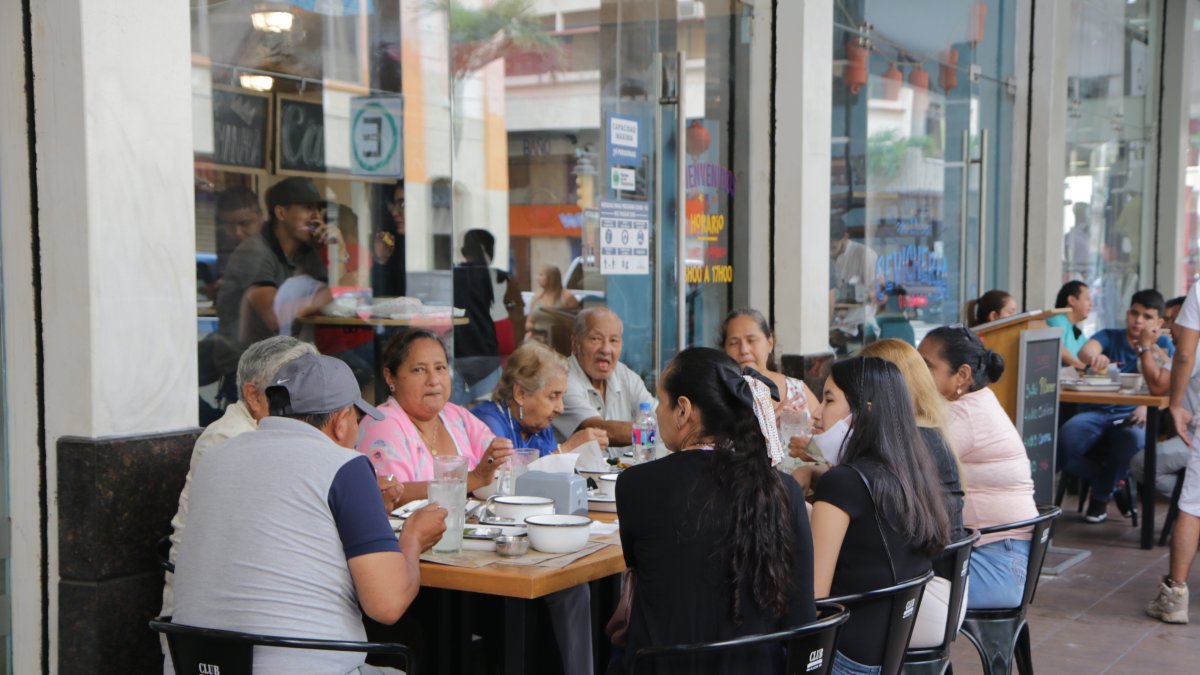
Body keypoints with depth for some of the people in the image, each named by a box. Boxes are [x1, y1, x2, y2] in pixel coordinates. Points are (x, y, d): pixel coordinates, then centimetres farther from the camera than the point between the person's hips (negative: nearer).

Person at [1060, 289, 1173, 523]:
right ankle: (1115, 483, 3)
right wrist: (1094, 357, -41)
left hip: (1131, 415, -1)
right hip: (1095, 411, 1)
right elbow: (1086, 350, -17)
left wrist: (1145, 346, -9)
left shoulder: (1163, 346, 7)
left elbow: (1158, 387, -9)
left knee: (1133, 437, -39)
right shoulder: (1110, 336, 9)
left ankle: (1101, 496, -8)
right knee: (1063, 444, -31)